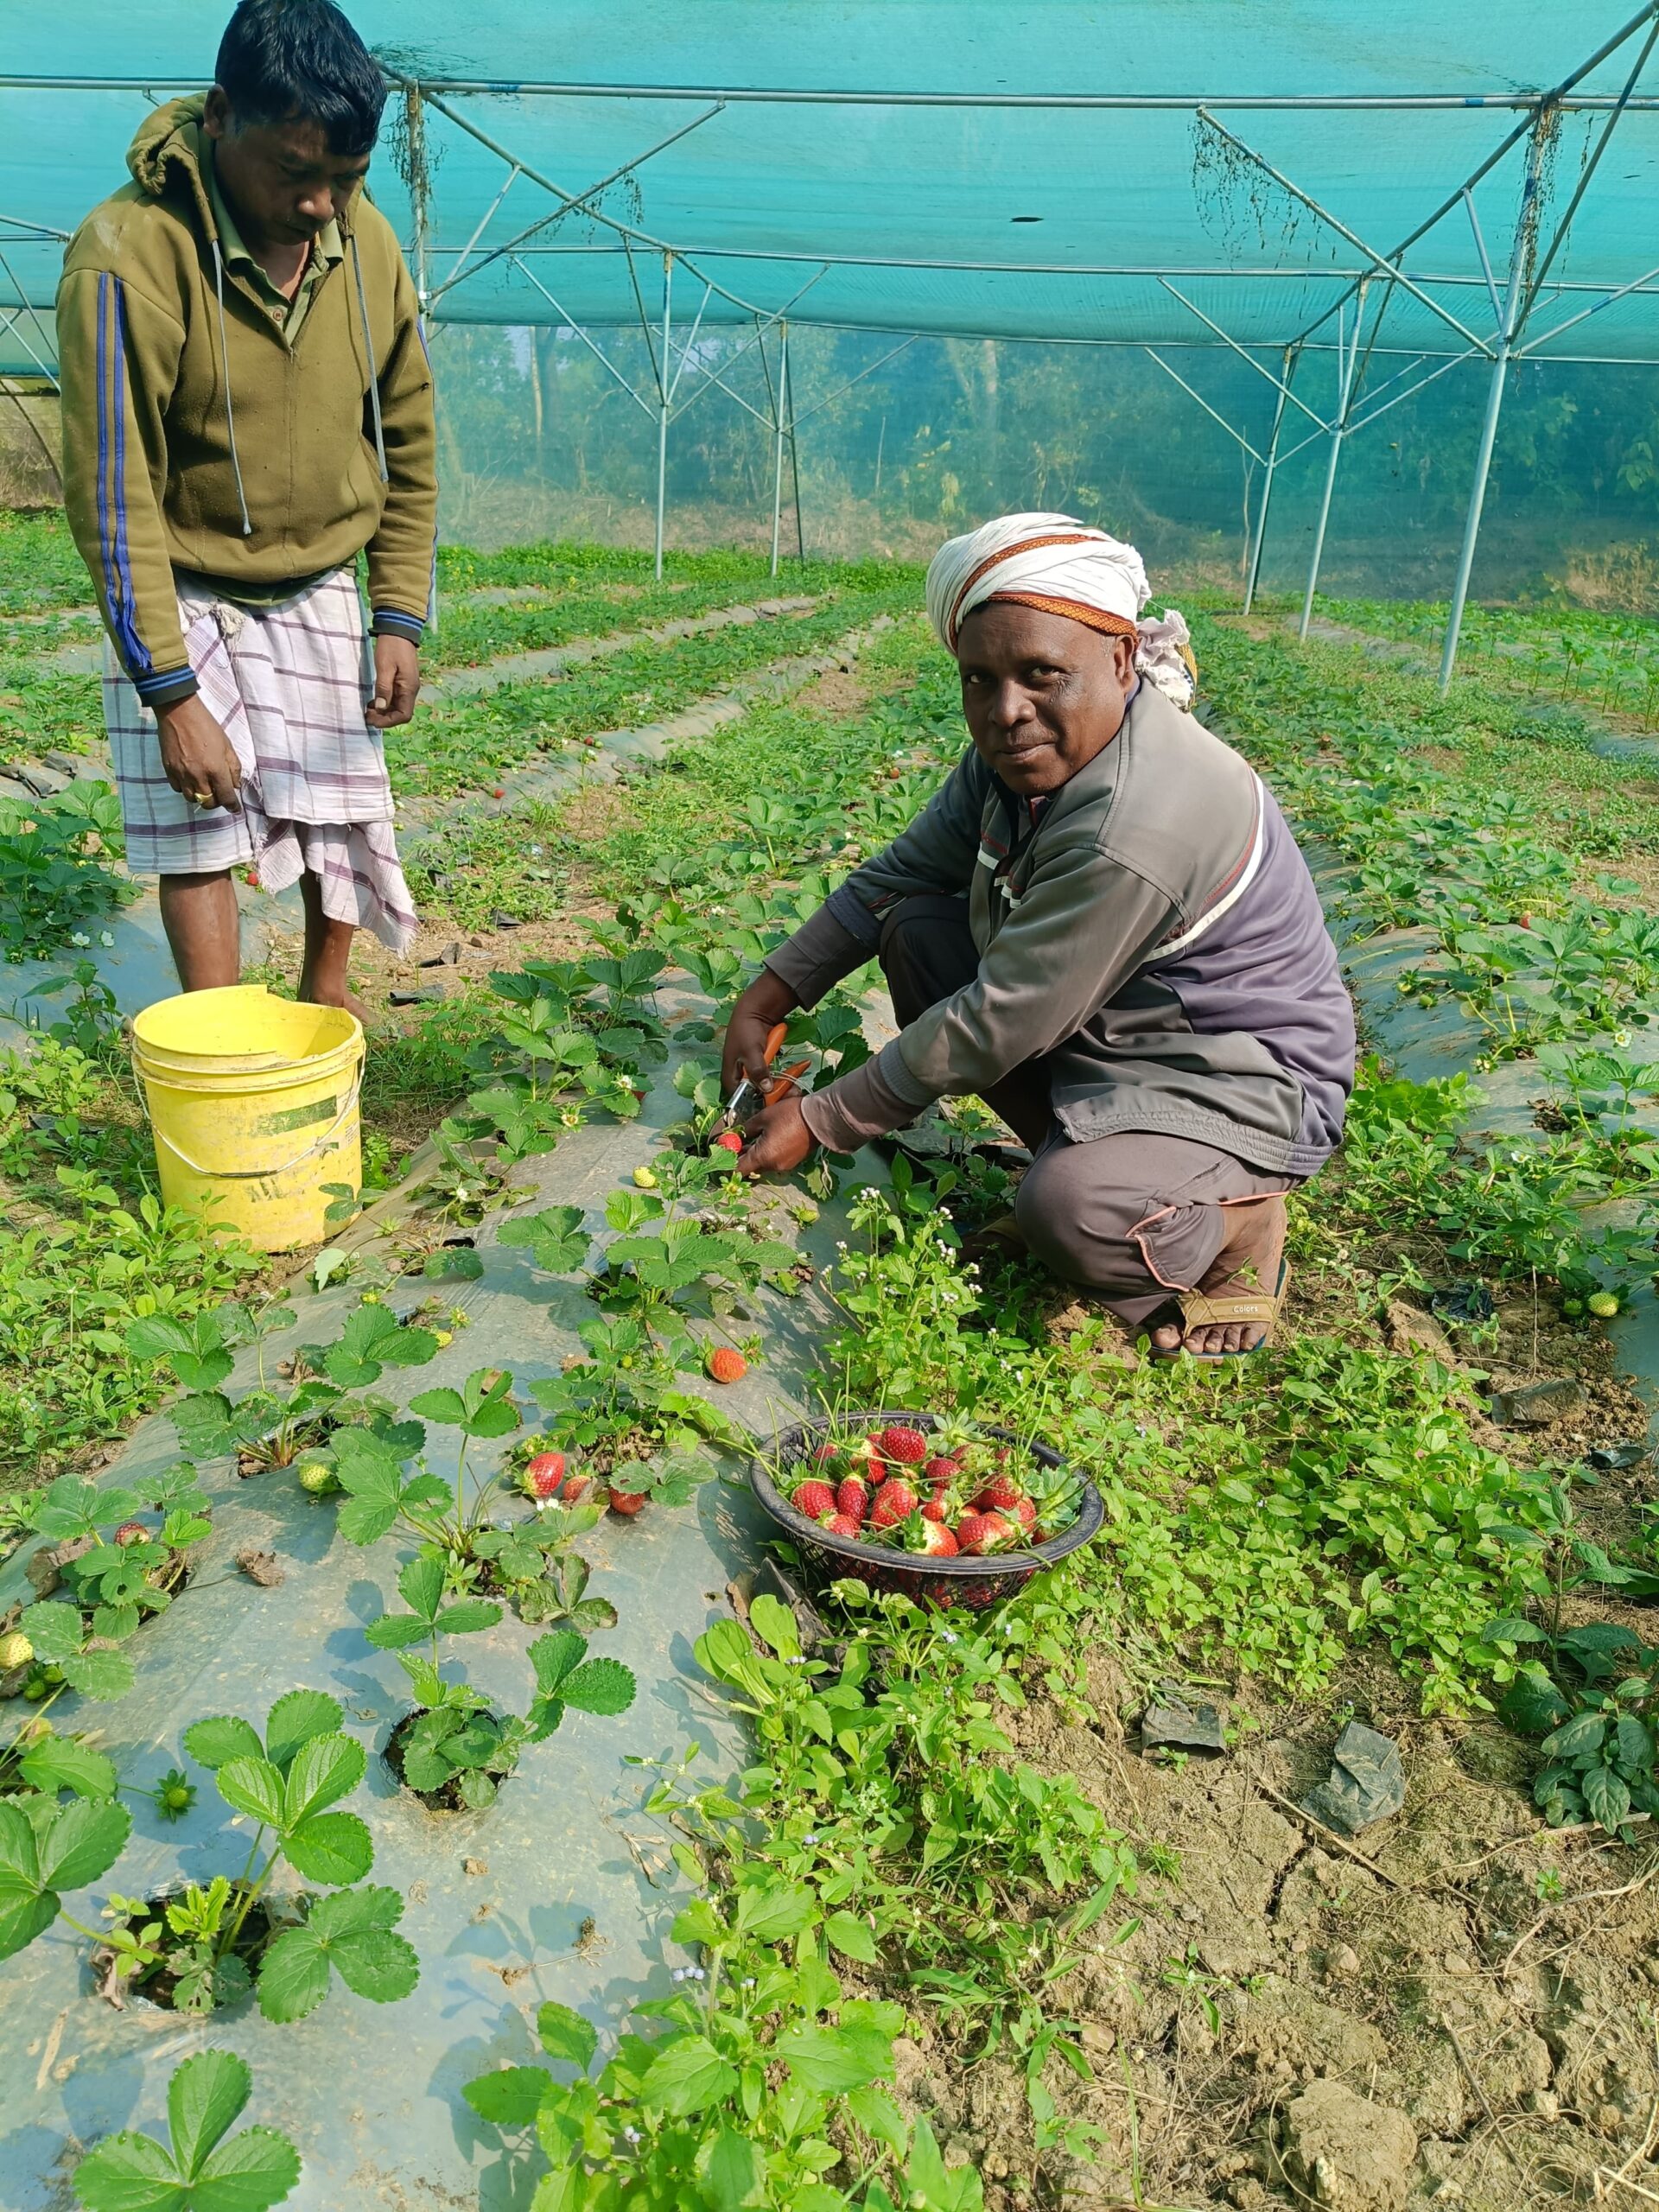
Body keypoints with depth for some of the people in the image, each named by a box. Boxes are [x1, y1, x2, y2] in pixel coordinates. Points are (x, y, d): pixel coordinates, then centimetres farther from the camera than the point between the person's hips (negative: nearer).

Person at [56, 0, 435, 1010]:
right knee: (198, 828, -6)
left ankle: (326, 992, 28)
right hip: (181, 592, -4)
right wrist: (172, 693, -25)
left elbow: (407, 446, 3)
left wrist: (401, 620, -1)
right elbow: (114, 491, -22)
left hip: (319, 587, 4)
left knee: (345, 807, 7)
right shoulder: (129, 255, -22)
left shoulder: (367, 242, -7)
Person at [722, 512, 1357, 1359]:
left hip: (1235, 1089, -9)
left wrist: (819, 1122, -17)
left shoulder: (1134, 829, -34)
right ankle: (1078, 1149, 5)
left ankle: (1231, 1224, -1)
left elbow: (996, 1026, -27)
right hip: (1106, 1027, 9)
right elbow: (896, 875, 5)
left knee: (1069, 1213, -37)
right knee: (913, 925, -1)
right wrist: (767, 997, -1)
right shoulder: (1023, 747, -6)